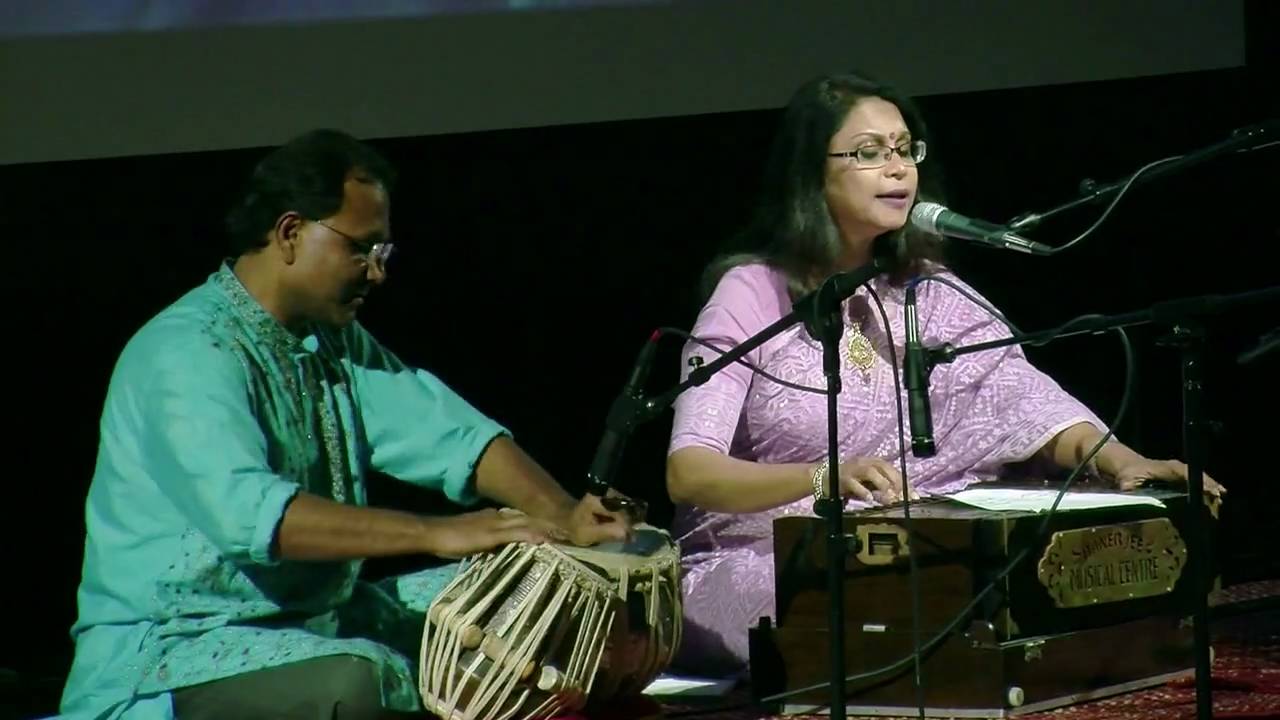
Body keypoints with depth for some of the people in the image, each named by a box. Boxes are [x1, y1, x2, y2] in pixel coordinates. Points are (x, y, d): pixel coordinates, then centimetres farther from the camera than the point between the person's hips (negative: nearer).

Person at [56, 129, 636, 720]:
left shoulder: (334, 341, 13)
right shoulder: (187, 355, -17)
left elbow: (449, 435, 5)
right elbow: (246, 511, -32)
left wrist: (563, 517, -14)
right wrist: (437, 534, -36)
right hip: (170, 648, -9)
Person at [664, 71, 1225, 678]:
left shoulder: (929, 293, 9)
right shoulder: (751, 293, -7)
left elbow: (1025, 398, -5)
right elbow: (688, 472, -18)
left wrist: (1121, 461, -27)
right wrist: (822, 478, -36)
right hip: (753, 558, -5)